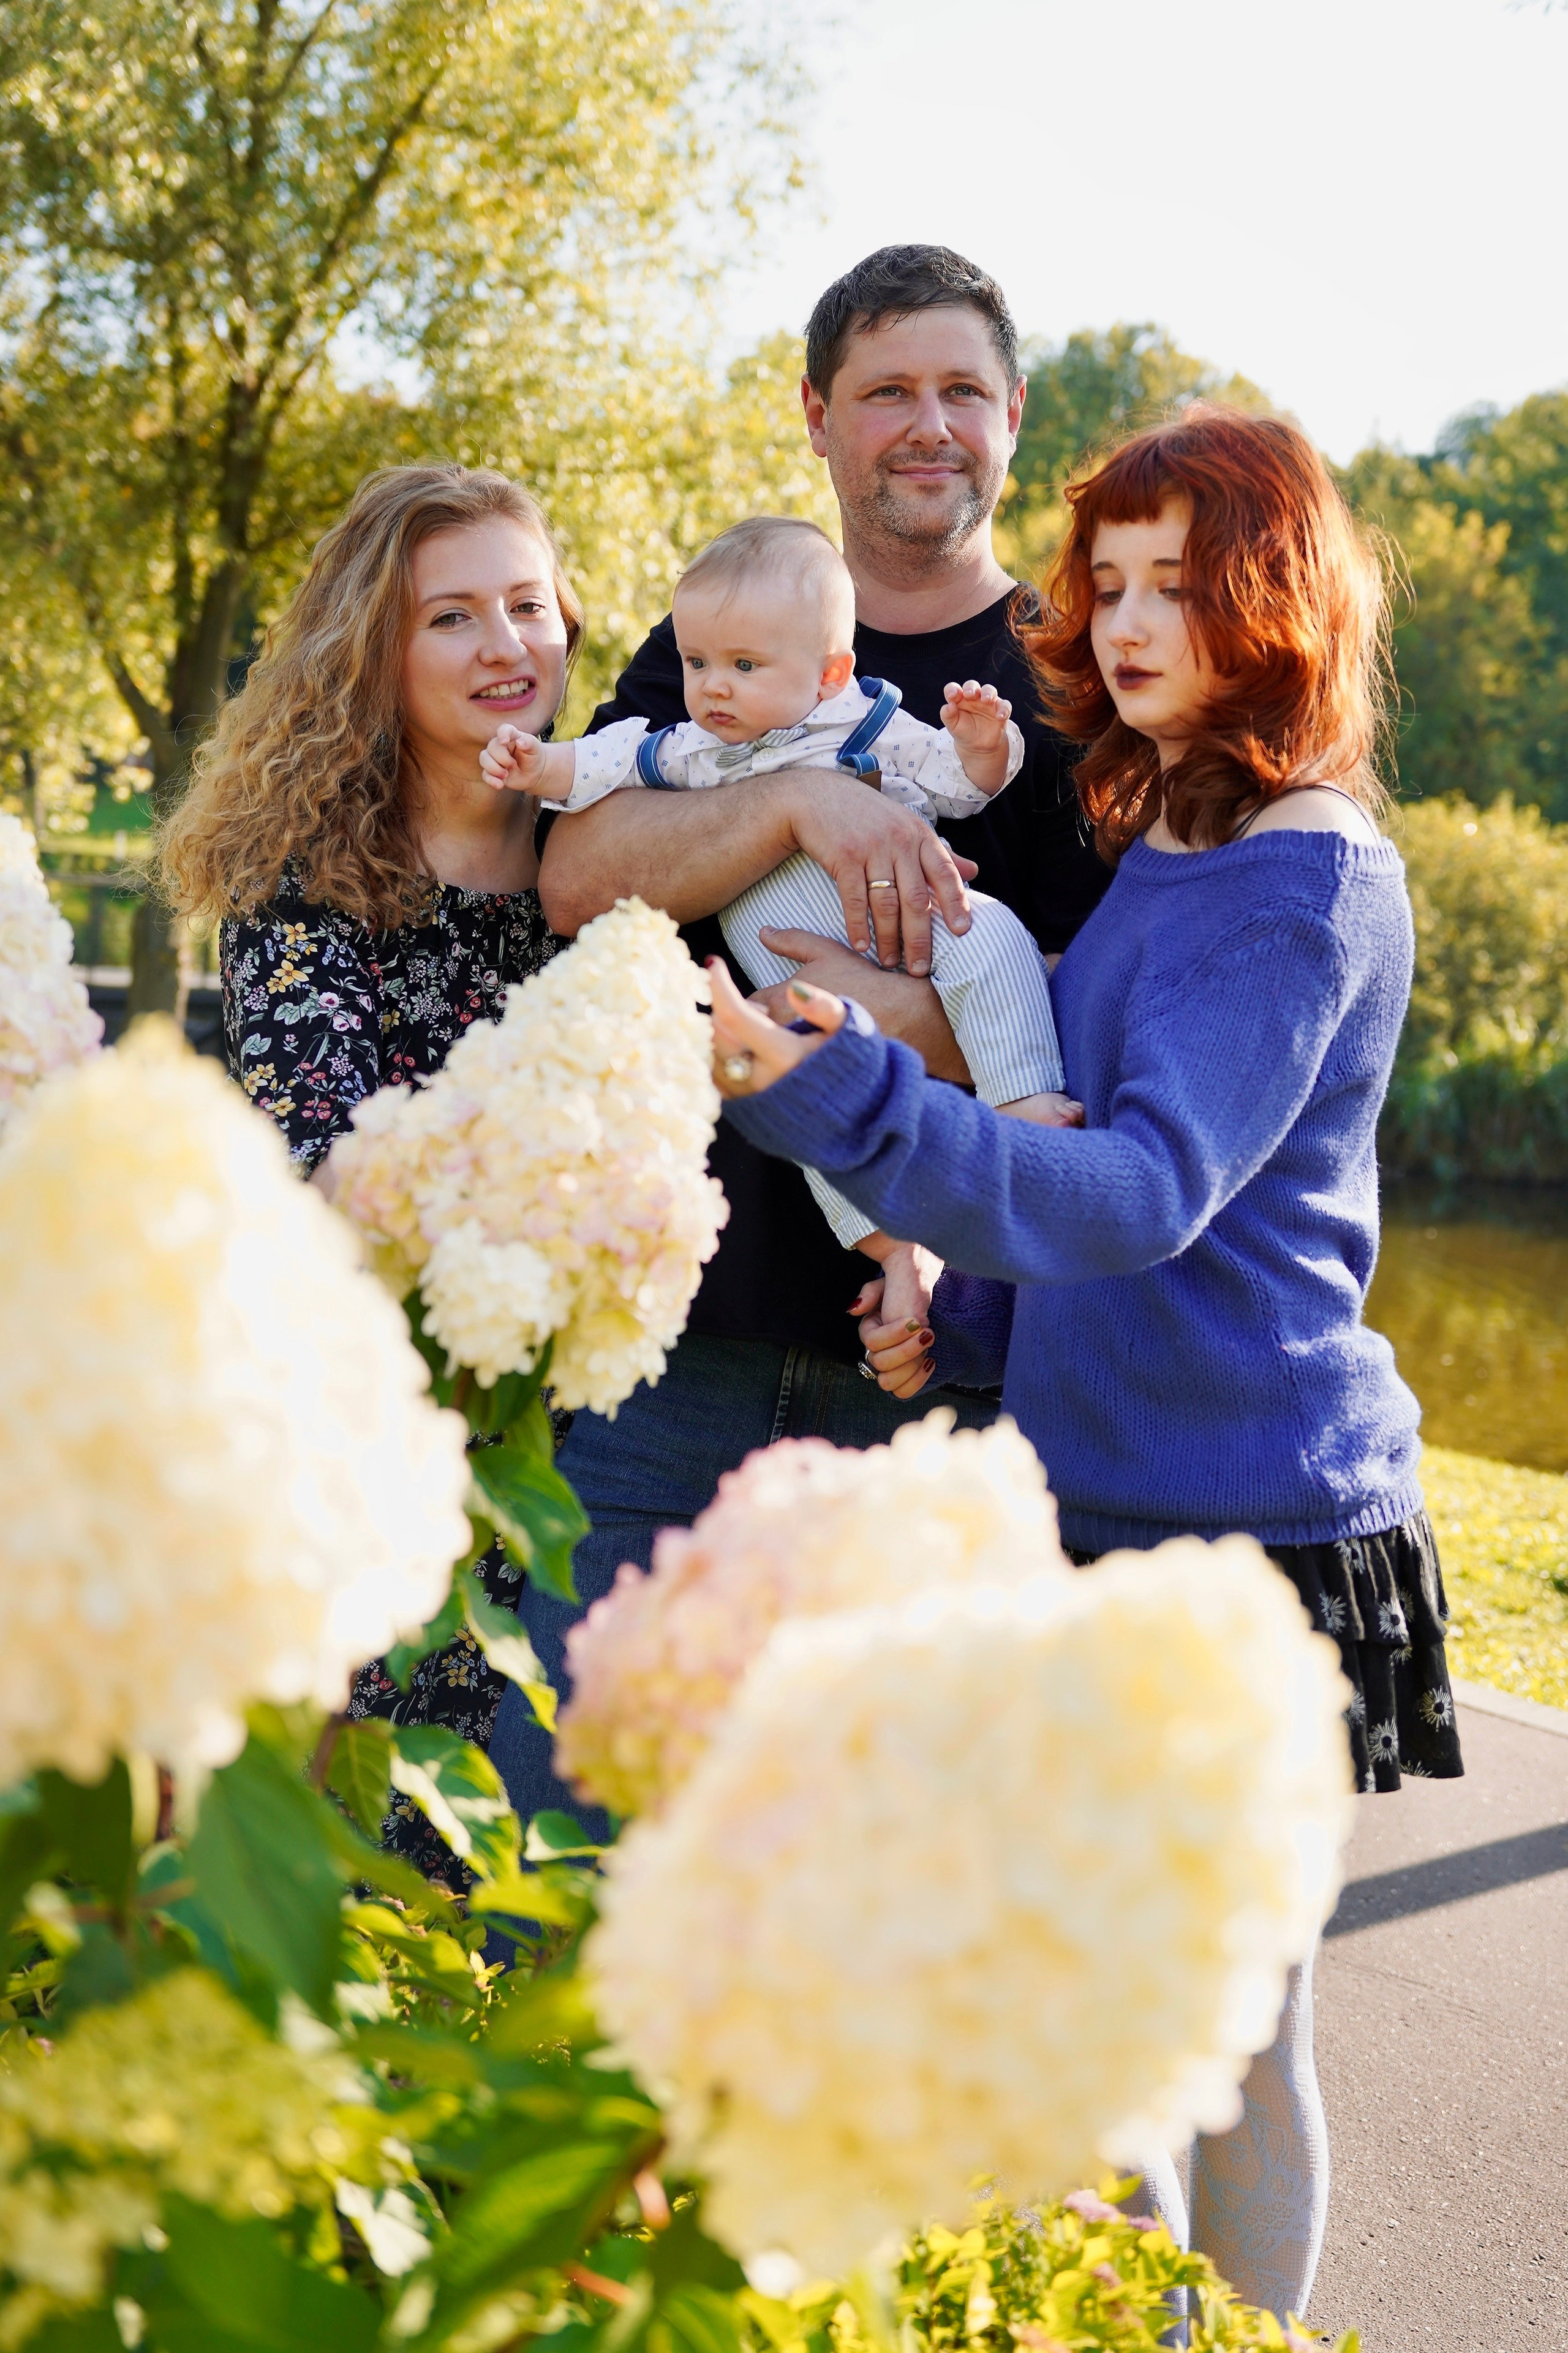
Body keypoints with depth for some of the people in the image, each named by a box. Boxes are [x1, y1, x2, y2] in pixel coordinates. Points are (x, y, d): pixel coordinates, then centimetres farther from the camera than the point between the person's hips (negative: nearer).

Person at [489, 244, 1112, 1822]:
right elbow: (577, 878, -4)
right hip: (680, 1314, 2)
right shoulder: (719, 641, 12)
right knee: (557, 1773, 2)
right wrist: (801, 800, -20)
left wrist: (928, 1031, -19)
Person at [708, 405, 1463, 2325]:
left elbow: (1150, 1191, -25)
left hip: (1244, 1524, -8)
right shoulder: (1154, 850, 13)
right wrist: (983, 1318, 6)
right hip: (1114, 1490, 8)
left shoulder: (1310, 878, -14)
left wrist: (843, 1092, -36)